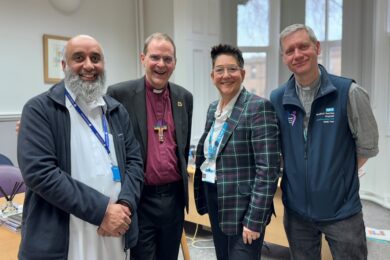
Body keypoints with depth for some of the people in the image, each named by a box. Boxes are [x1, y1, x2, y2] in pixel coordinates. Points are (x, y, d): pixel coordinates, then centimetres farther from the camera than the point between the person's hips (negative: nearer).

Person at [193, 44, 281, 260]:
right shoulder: (213, 108, 7)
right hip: (214, 201, 7)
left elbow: (268, 168, -19)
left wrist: (255, 219, -19)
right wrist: (204, 198, 12)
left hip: (243, 206, -7)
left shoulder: (259, 107, -16)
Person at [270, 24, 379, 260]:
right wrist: (298, 173, 2)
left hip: (342, 210, -2)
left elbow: (367, 146, -3)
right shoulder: (277, 99, -3)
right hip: (296, 209, 3)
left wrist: (337, 177, 1)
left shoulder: (349, 92, -11)